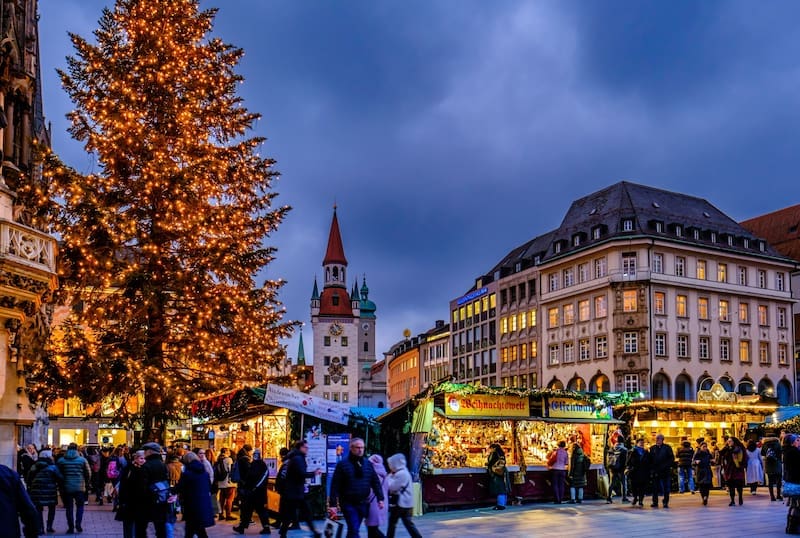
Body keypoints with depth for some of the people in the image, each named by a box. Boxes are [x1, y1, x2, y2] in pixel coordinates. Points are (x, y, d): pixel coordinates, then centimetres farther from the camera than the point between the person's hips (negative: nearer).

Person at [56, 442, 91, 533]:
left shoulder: (61, 460, 1)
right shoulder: (82, 460, -2)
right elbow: (88, 474, 0)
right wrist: (86, 484, 16)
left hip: (67, 487, 1)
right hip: (80, 487, -1)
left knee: (69, 508, 8)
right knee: (80, 506, 13)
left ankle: (71, 527, 8)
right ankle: (78, 524, -2)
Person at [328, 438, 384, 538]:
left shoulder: (368, 464, 8)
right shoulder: (342, 464, -6)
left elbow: (376, 482, 9)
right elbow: (335, 486, -8)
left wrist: (380, 499, -1)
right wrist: (333, 504, -13)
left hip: (363, 504, 4)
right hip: (348, 504, -4)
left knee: (353, 530, 13)